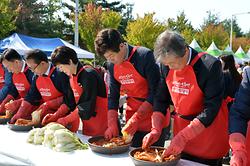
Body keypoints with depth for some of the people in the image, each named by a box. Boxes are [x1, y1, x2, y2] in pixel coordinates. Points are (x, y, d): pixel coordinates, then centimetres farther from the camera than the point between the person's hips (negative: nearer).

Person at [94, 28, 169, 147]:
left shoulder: (144, 56, -17)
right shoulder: (112, 66, 2)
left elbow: (155, 92, -18)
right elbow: (113, 96, 5)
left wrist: (136, 118, -22)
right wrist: (112, 124, -6)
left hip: (153, 119, -5)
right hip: (132, 121, 5)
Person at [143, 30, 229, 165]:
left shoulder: (210, 65, -22)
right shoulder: (166, 66, -6)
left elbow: (211, 109, -24)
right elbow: (161, 100, 2)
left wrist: (183, 136, -28)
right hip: (180, 127, 5)